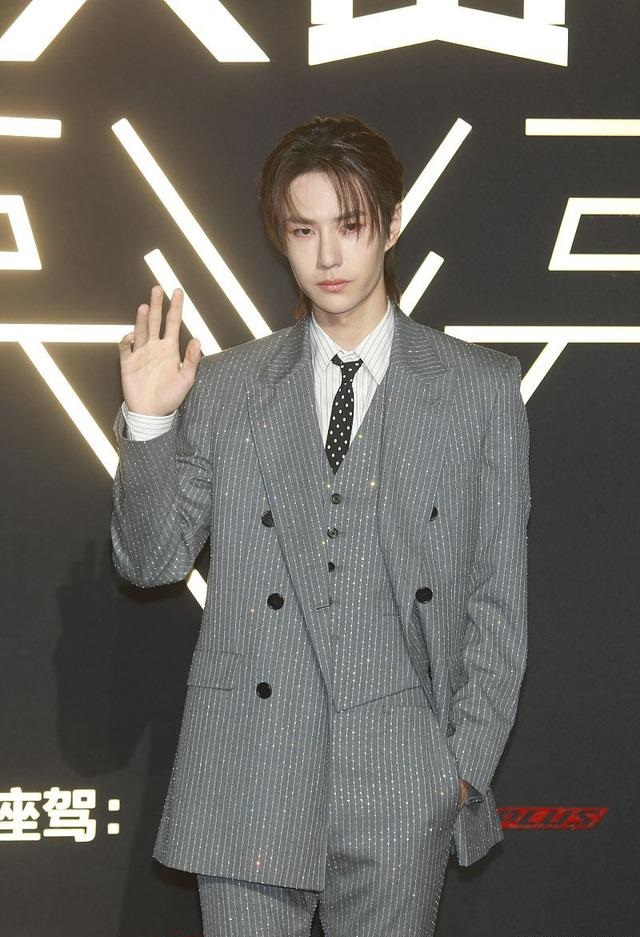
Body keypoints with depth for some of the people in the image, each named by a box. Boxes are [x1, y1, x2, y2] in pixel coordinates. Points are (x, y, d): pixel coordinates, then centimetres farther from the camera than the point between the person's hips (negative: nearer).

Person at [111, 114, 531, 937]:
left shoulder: (480, 390, 4)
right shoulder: (223, 389, 6)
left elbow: (498, 596, 5)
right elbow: (151, 561, 5)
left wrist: (468, 762, 0)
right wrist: (147, 423, -8)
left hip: (401, 785, 0)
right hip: (246, 777, 1)